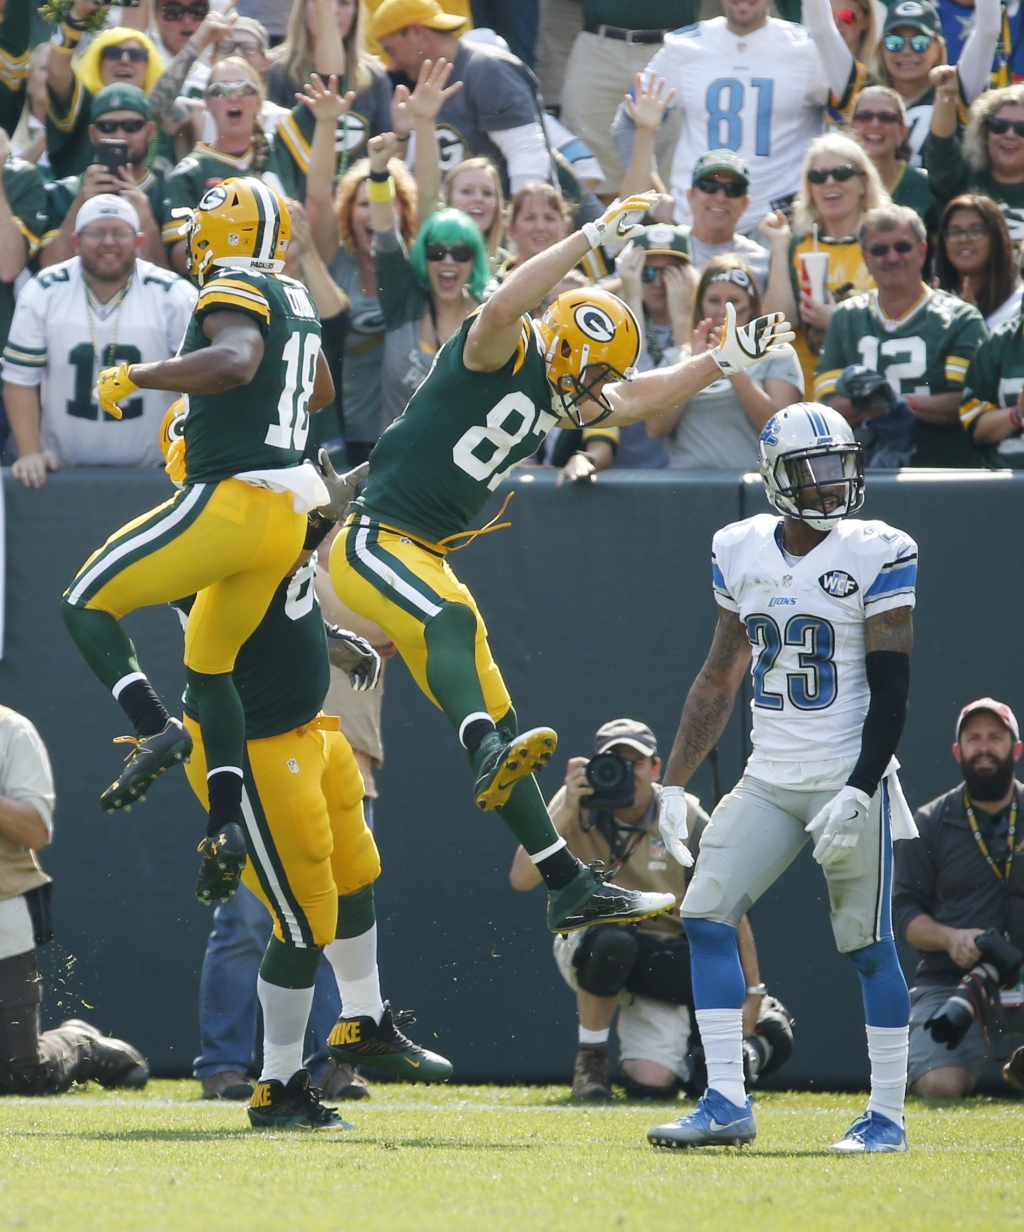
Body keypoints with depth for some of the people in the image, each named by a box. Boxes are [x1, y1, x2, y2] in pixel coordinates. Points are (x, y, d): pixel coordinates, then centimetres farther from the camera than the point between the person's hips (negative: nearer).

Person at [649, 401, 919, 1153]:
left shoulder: (877, 556, -9)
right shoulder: (742, 553, 7)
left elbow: (891, 688, -11)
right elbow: (720, 677, 16)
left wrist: (859, 792, -20)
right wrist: (675, 784, 14)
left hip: (851, 780, -5)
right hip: (769, 781, 5)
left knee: (868, 944, -2)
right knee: (706, 914, -6)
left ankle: (888, 1116, 7)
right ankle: (726, 1105, -4)